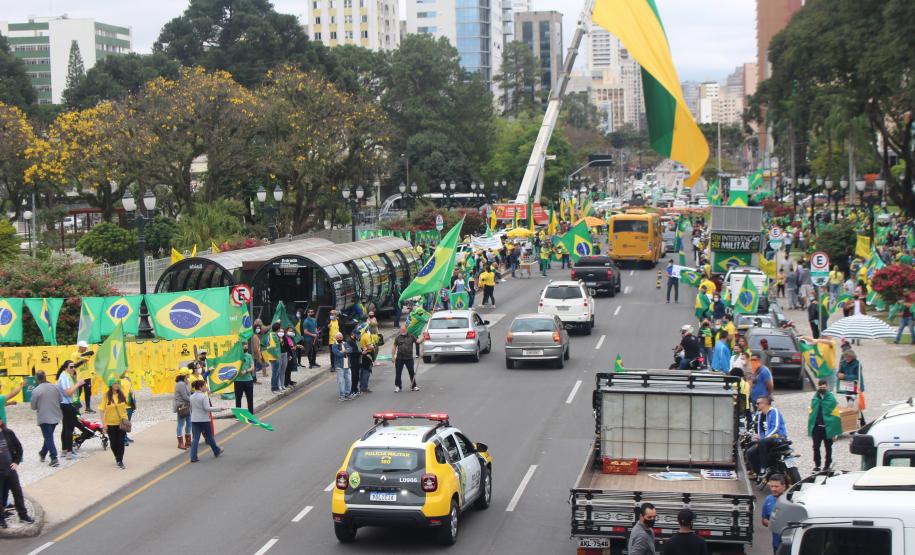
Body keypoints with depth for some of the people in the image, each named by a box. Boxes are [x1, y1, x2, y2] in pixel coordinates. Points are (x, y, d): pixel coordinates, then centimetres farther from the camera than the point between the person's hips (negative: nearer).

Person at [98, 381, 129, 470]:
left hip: (121, 423, 1)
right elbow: (102, 410, -8)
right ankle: (117, 457, 32)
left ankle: (120, 461, 2)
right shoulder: (106, 396, -9)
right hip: (111, 423, -1)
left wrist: (126, 420, 5)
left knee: (121, 442, -4)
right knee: (113, 443, 8)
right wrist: (104, 423, -13)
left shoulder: (122, 395, -1)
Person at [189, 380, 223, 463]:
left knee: (195, 438, 4)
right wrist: (218, 408, -15)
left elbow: (191, 408, 14)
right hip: (204, 420, -5)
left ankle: (193, 457, -3)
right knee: (209, 436, 12)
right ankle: (217, 451, 31)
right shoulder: (204, 396, -16)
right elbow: (207, 408, -20)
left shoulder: (192, 397, 5)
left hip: (194, 420, 5)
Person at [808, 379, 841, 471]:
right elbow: (811, 413, 10)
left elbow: (835, 415, -8)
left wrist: (835, 431, -11)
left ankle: (827, 464, 25)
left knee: (828, 447, 12)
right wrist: (810, 428, 5)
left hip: (827, 428, -3)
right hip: (816, 427, 3)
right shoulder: (815, 399, 4)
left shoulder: (831, 399, -8)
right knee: (816, 447, 4)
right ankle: (817, 464, 16)